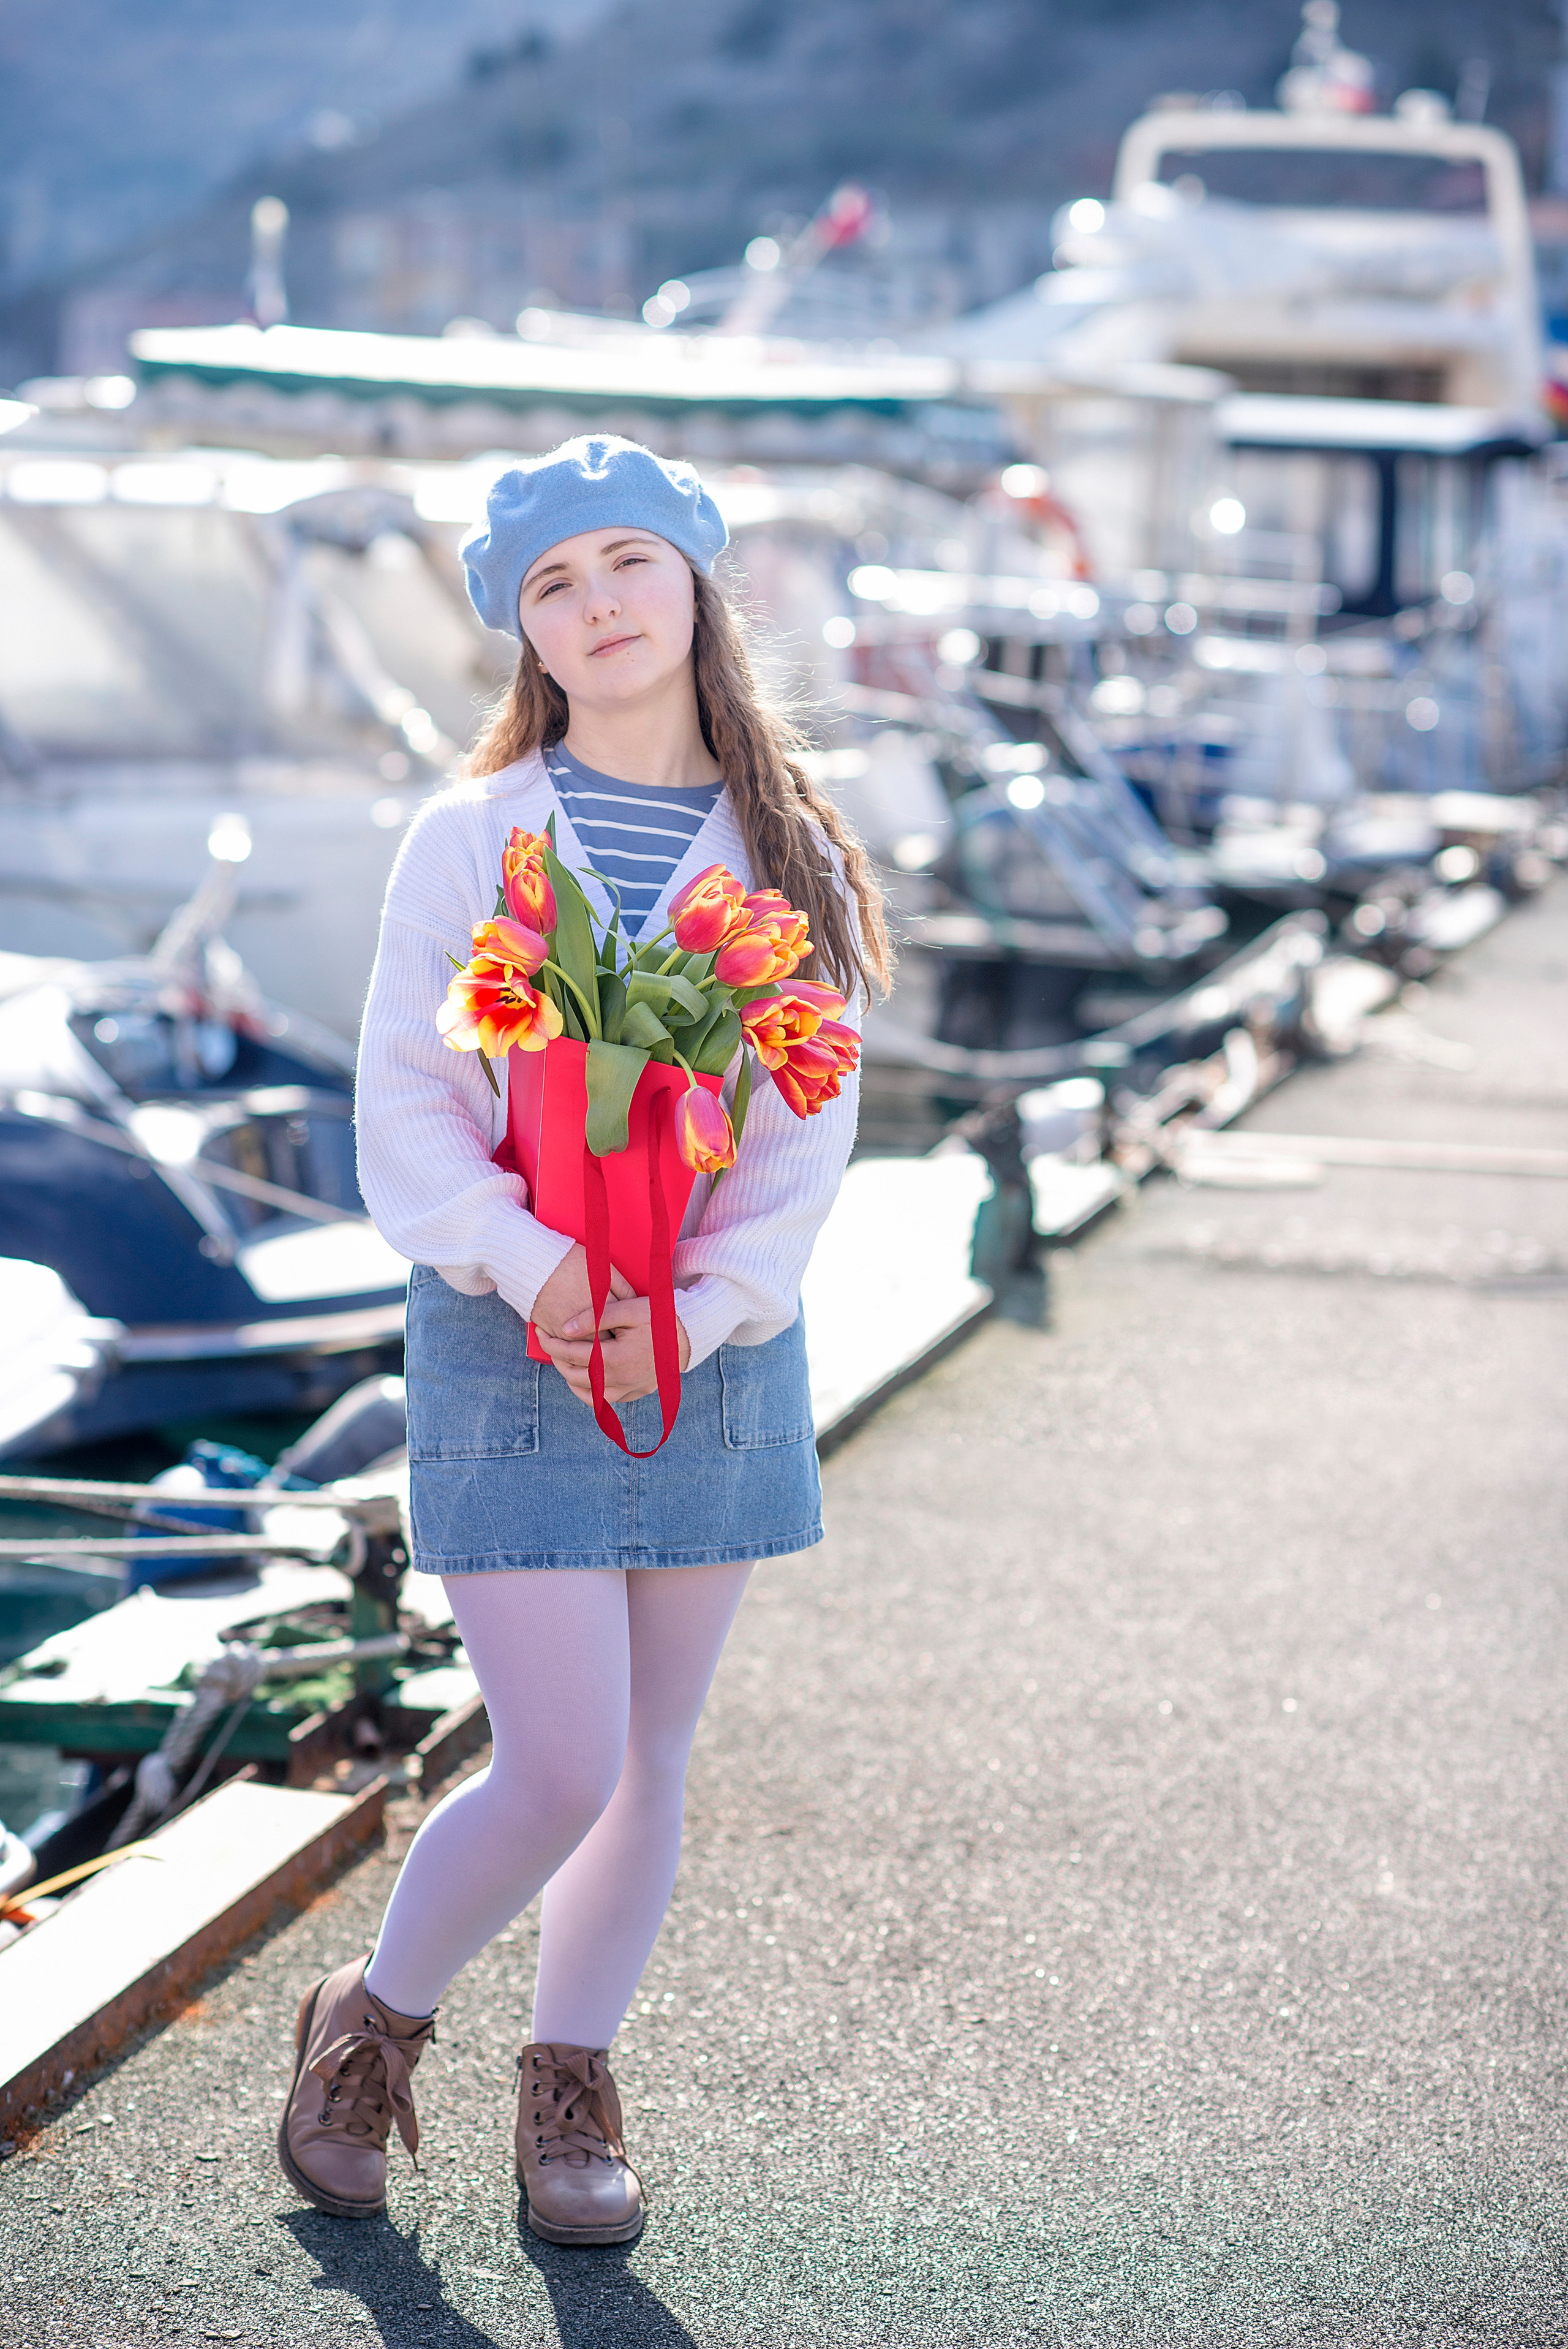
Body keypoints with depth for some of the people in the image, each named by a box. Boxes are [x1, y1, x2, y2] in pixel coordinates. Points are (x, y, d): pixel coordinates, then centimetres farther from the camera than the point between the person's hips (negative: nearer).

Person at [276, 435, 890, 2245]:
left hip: (720, 1348, 3)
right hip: (506, 1347, -3)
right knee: (561, 1769, -7)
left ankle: (568, 2091, 28)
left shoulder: (787, 855, 4)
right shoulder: (467, 840, -2)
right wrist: (532, 1271, -21)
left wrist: (696, 1314, -13)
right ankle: (371, 2025, 19)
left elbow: (812, 1141, 1)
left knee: (651, 1756, 9)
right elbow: (404, 1117, -6)